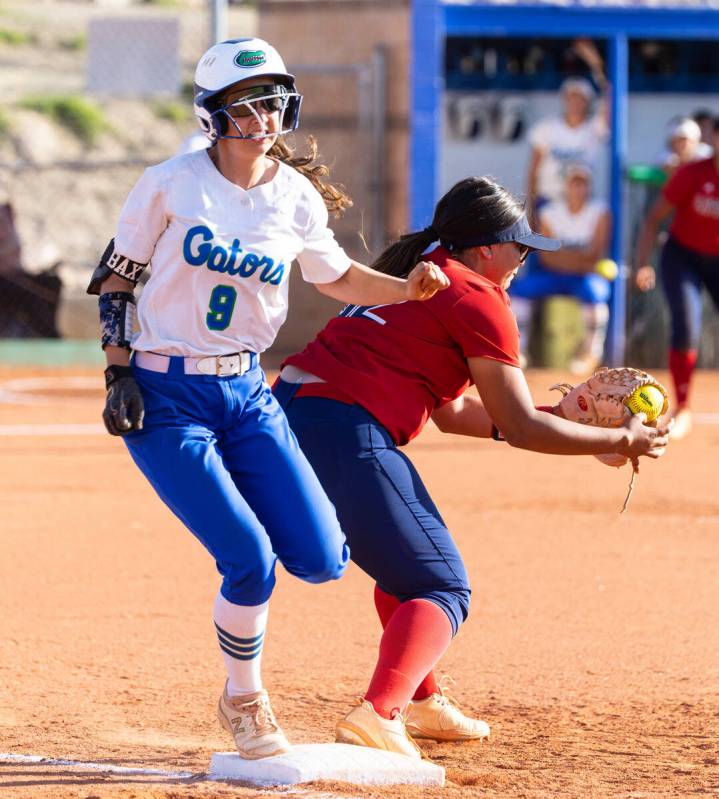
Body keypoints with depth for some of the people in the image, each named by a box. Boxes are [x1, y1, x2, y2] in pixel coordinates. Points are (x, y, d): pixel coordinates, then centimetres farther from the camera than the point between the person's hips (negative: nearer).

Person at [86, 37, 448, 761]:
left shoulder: (297, 199, 1)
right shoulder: (171, 184, -10)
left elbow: (336, 277, 16)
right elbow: (115, 279, -1)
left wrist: (406, 289, -2)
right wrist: (119, 371, -9)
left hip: (245, 393, 5)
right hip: (165, 396, -4)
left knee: (320, 561, -5)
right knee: (250, 561, -16)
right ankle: (243, 702, 8)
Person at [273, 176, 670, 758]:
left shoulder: (410, 271, 25)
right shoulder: (479, 301, -2)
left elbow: (451, 413, 28)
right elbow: (520, 429, -3)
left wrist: (557, 417, 30)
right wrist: (620, 441, 6)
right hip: (347, 433, -9)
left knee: (409, 561, 29)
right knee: (441, 588, -5)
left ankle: (421, 703, 32)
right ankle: (378, 716, -25)